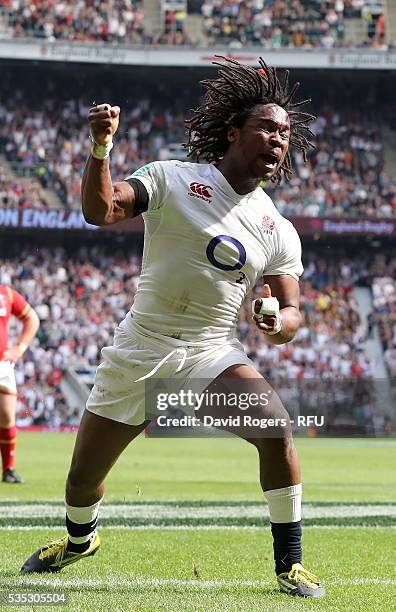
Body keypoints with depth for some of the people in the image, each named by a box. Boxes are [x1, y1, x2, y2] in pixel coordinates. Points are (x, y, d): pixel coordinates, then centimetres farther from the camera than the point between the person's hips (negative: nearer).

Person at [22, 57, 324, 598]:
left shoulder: (278, 231, 5)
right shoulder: (172, 178, -3)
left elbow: (291, 314, 3)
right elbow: (100, 211, -13)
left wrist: (277, 321, -21)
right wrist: (101, 148, -30)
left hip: (213, 351, 1)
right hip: (139, 350, -1)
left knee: (276, 430, -26)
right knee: (83, 476, 6)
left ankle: (290, 563, -12)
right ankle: (80, 539, 42)